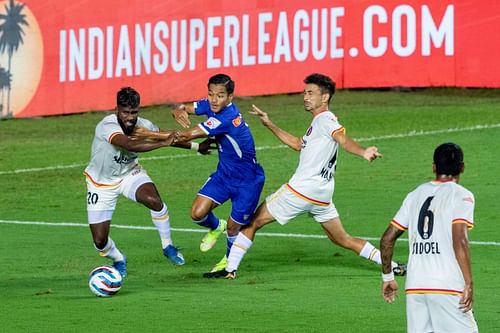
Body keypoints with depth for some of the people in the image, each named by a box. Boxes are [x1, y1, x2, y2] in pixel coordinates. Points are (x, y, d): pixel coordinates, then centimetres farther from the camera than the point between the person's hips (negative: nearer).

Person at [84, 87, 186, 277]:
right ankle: (118, 260, 32)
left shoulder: (143, 126, -18)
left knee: (153, 200, -30)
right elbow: (130, 145, -52)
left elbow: (167, 137, 4)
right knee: (100, 241, -4)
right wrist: (163, 143, -54)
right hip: (101, 183, -3)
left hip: (129, 174, 3)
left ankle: (167, 246, -7)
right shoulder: (107, 126, -34)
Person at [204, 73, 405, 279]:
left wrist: (363, 152, -50)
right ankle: (391, 265, 9)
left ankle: (230, 269, 2)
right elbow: (298, 144, 32)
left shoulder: (325, 119, -11)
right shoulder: (319, 122, 19)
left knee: (252, 222, 1)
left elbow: (344, 139, -30)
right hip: (321, 197, 9)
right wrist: (269, 125, 31)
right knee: (342, 240, 15)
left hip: (300, 191, -9)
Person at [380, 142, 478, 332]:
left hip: (414, 287, 5)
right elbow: (459, 241, -15)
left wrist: (387, 277, 25)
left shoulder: (416, 195, 15)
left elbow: (387, 239, 15)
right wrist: (469, 283, -14)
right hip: (448, 288, -5)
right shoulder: (461, 195, -2)